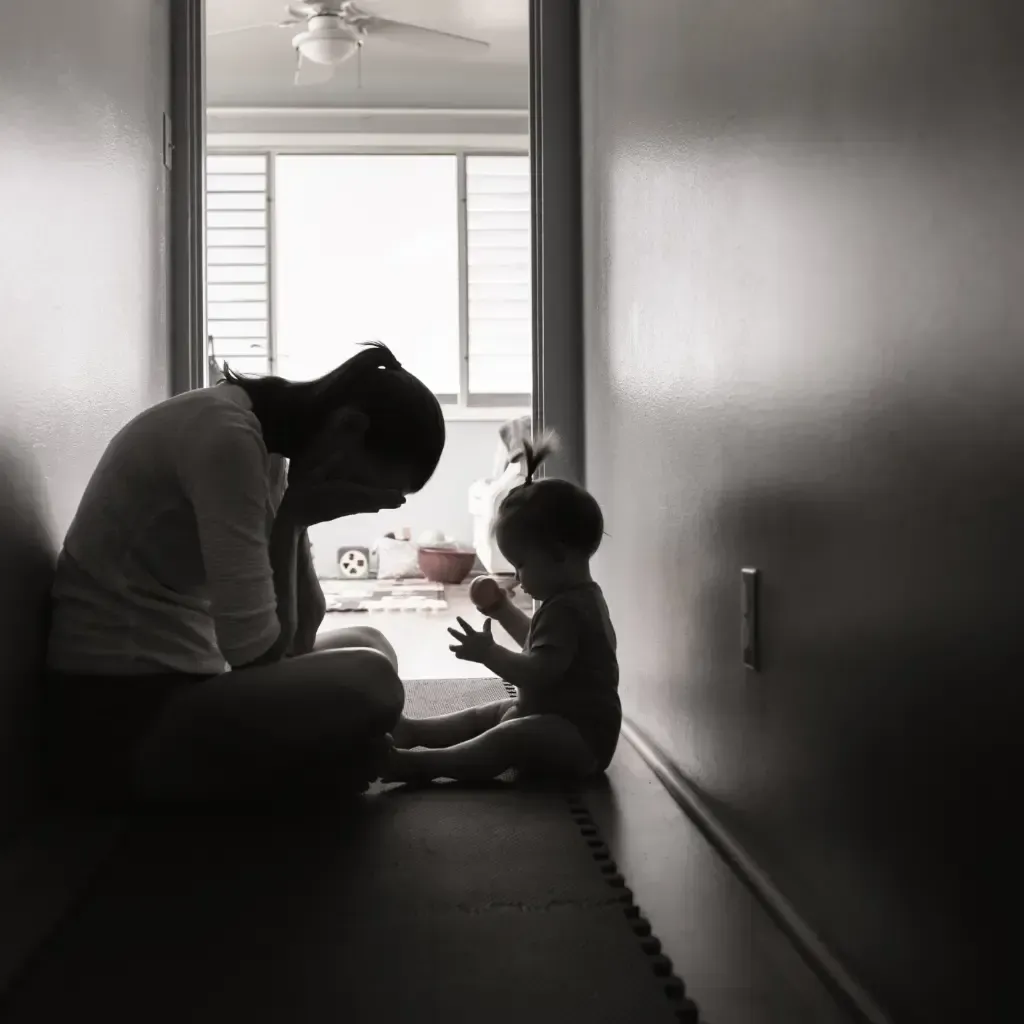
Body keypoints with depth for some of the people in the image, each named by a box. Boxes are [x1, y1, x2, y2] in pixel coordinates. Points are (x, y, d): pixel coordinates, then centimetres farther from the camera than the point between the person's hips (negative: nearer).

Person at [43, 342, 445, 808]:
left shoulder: (268, 443, 9)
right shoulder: (226, 435, -20)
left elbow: (296, 634, 5)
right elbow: (254, 648, -22)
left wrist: (295, 515, -8)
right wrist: (292, 519, -12)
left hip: (173, 688, 10)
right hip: (114, 719, -10)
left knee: (365, 647, 16)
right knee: (368, 682, -24)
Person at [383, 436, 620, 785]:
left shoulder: (567, 608, -22)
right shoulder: (574, 599, 13)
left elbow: (539, 672, -33)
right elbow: (539, 644, 31)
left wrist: (489, 653, -32)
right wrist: (504, 611, 24)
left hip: (579, 738, -12)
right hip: (559, 717, 12)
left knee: (507, 740, -34)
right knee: (487, 715, 21)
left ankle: (422, 764, -48)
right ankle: (414, 731, 20)